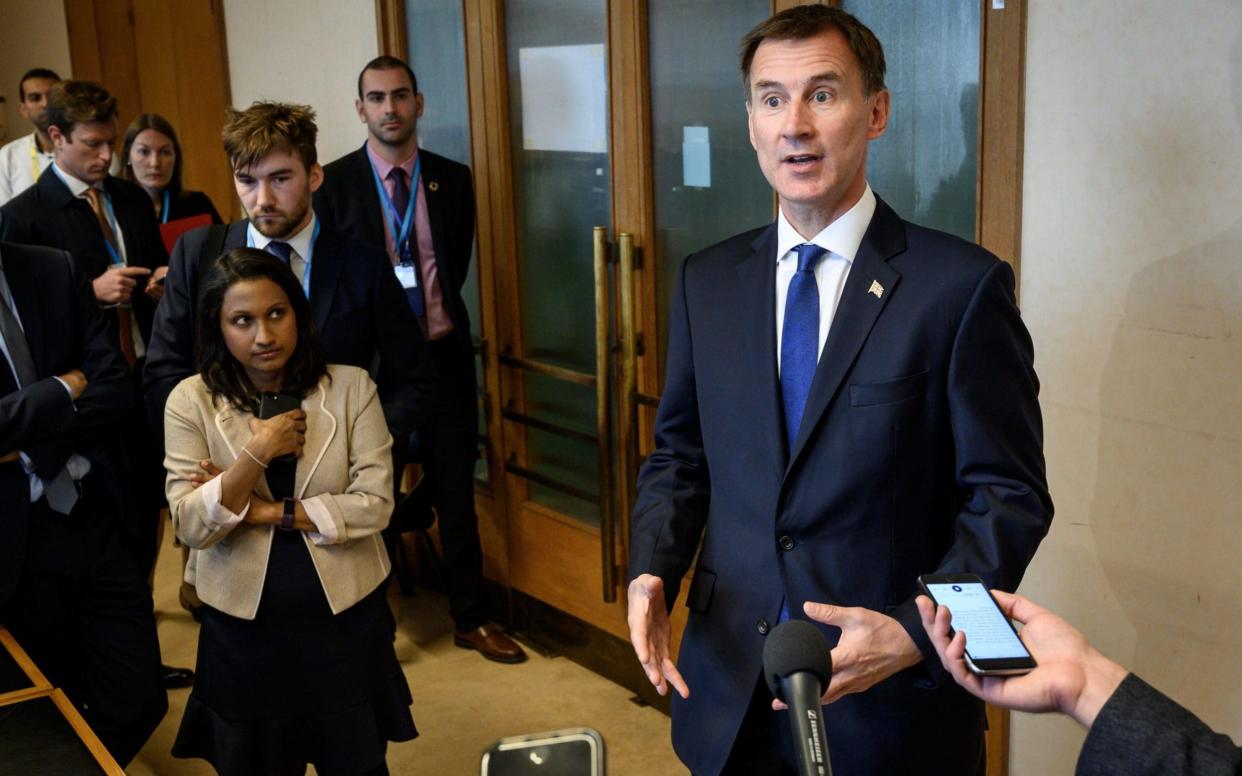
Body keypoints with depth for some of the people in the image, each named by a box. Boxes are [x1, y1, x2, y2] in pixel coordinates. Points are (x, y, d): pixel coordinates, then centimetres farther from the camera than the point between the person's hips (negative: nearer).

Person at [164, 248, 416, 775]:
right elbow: (190, 526, -12)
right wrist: (256, 455, -23)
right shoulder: (191, 401, -7)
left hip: (346, 620, 0)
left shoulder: (350, 386, -7)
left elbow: (374, 504, -13)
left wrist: (269, 513, -15)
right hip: (244, 630, 1)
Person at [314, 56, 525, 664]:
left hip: (443, 355, 2)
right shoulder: (334, 183, -5)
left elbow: (457, 266, 10)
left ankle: (470, 619, 22)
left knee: (456, 493, 9)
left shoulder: (452, 178, 3)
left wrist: (436, 317, 4)